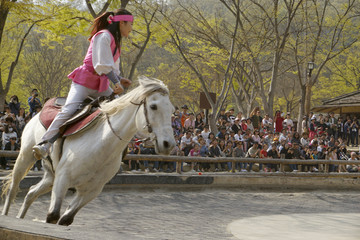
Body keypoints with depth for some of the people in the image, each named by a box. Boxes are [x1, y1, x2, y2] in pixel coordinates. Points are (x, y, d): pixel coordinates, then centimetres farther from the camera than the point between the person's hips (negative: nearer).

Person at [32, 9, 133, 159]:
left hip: (100, 85, 10)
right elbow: (102, 65, -20)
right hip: (84, 82, -10)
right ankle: (45, 144, -25)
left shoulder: (115, 40, 17)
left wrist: (120, 79, 5)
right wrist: (116, 82, -21)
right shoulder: (103, 36, -13)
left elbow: (113, 67, 21)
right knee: (68, 111, -23)